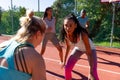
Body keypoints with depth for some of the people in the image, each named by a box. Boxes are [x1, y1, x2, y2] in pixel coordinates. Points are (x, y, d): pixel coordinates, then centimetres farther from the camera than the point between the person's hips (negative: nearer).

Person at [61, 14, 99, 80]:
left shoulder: (83, 34, -40)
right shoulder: (66, 35, -25)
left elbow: (89, 52, -34)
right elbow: (68, 47, -3)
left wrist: (91, 73, -36)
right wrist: (64, 61, 3)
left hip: (90, 49, -4)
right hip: (78, 48, 4)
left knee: (93, 74, -15)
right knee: (67, 67, -2)